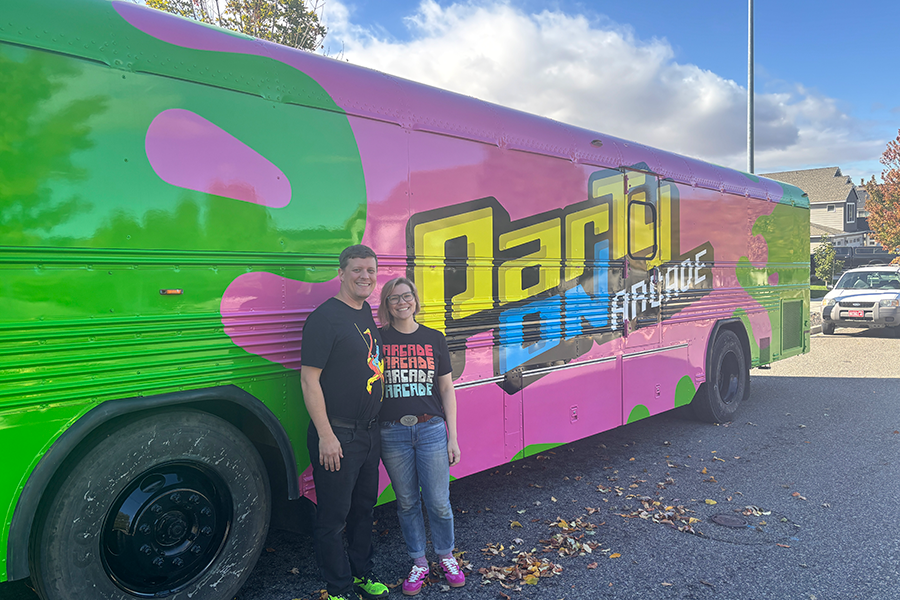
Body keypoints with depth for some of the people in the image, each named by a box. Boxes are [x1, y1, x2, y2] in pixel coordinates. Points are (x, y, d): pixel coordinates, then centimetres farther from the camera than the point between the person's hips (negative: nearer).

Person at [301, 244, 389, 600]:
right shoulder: (325, 317, -15)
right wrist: (325, 436, -21)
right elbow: (309, 379, -18)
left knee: (364, 506, 20)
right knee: (333, 515, 6)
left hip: (369, 432, 8)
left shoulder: (366, 312, 10)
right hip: (338, 436, -8)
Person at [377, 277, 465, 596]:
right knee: (407, 502, 11)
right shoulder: (378, 340, 1)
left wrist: (453, 437, 2)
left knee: (438, 501, 4)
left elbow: (447, 390, 5)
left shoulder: (434, 339, 4)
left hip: (431, 429, 0)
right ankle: (419, 563, 29)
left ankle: (446, 556, 29)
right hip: (393, 433, 0)